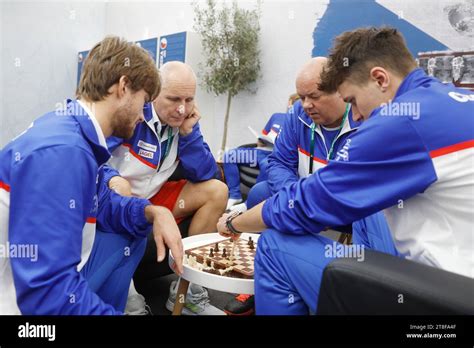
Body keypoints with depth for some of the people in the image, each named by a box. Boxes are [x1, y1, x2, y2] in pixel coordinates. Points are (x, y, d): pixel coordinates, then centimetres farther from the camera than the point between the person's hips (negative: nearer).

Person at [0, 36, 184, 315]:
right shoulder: (61, 151, -28)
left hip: (53, 278, 8)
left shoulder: (75, 134, -1)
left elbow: (102, 203, 10)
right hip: (36, 300, -8)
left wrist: (153, 212, -7)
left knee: (131, 233, 14)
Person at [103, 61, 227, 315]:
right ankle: (127, 295, -22)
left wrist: (188, 132, -18)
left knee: (217, 191, -6)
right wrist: (113, 179, -46)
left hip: (154, 199, 6)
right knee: (117, 190, -39)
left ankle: (187, 286, -5)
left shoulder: (185, 122, -3)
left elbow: (204, 175, -7)